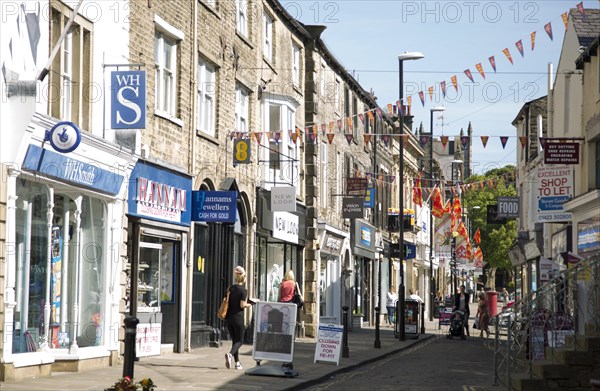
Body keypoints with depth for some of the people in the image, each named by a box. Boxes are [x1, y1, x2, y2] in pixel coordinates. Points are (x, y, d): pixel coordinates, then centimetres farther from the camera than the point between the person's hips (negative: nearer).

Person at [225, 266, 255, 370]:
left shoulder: (231, 288, 7)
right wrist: (249, 305, 3)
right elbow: (242, 305, -15)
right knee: (239, 341, 2)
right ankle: (230, 354, -26)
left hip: (228, 317, 5)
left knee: (234, 340, 14)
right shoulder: (243, 290, -9)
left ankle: (237, 362, 13)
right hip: (238, 318, -5)